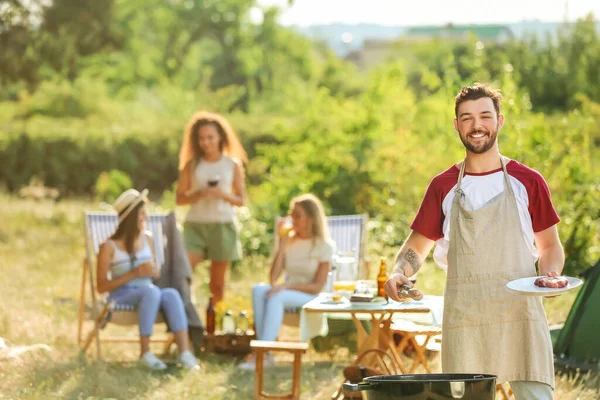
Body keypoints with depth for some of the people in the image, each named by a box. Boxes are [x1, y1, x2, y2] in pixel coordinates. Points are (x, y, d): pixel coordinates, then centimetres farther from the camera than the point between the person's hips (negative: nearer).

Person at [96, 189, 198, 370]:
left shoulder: (147, 239, 12)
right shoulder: (109, 247, -5)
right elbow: (101, 287, -7)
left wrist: (154, 271, -6)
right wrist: (133, 274, -17)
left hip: (146, 294, 4)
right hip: (121, 297, -4)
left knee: (171, 294, -31)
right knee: (150, 291, -37)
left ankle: (184, 352, -42)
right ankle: (145, 353, -33)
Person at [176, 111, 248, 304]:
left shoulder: (233, 165, 5)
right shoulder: (191, 165, 6)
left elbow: (241, 200, 7)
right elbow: (180, 198, 5)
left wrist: (223, 195, -13)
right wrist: (198, 194, -14)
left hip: (223, 225, 0)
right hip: (195, 224, 0)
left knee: (217, 284, 6)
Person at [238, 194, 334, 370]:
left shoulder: (323, 246, -3)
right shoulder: (289, 241, 9)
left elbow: (318, 286, -9)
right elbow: (273, 278, -1)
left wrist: (287, 285, -21)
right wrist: (282, 244, -4)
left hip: (309, 297, -4)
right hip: (287, 293, 4)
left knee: (276, 296, -35)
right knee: (258, 289, -28)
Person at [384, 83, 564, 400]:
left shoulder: (527, 182, 8)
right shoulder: (443, 186, 11)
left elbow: (549, 245, 14)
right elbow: (417, 246, 17)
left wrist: (550, 273, -8)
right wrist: (399, 273, -4)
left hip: (520, 312, -1)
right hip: (464, 313, 1)